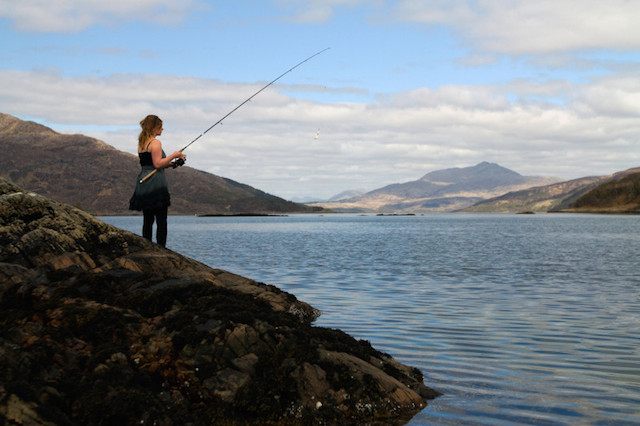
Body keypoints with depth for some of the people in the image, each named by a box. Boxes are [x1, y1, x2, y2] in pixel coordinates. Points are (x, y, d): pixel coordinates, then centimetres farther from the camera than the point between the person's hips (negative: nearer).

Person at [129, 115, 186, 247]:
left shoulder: (141, 143, 17)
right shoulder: (155, 143, -10)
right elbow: (158, 164, -18)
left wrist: (171, 164, 18)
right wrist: (173, 155, -9)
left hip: (143, 185, 9)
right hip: (155, 185, -9)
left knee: (147, 221, 10)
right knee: (161, 221, -6)